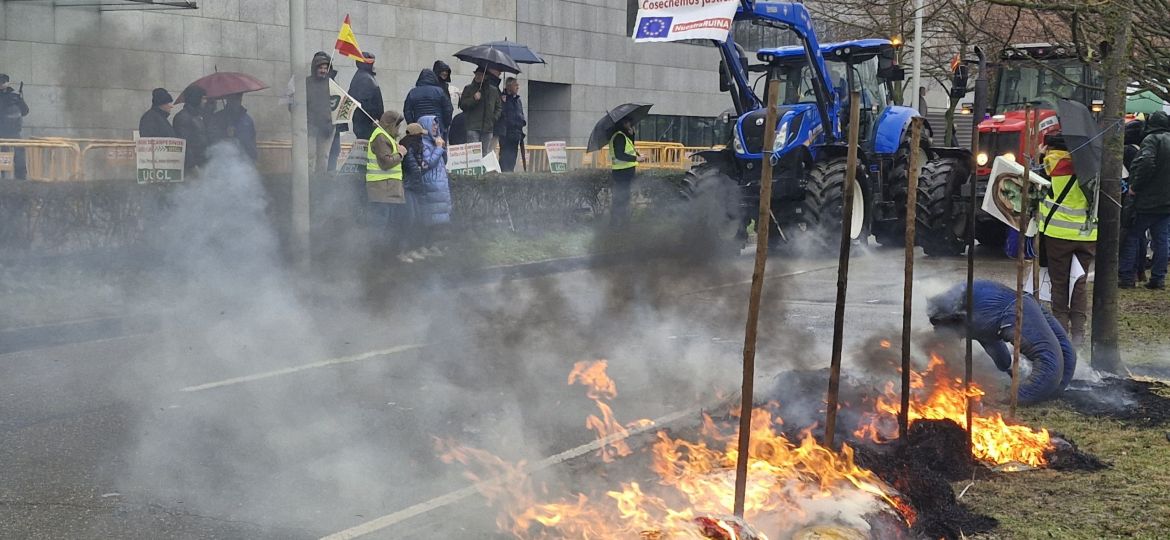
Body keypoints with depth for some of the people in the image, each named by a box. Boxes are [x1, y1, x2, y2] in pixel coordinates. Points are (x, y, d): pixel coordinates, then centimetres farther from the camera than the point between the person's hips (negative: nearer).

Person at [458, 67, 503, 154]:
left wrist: (495, 117, 6)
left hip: (488, 128, 3)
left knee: (486, 153, 4)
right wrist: (473, 99, -14)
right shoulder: (469, 89, 7)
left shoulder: (494, 90, 14)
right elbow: (462, 105, 1)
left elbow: (499, 107, 22)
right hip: (473, 127, -3)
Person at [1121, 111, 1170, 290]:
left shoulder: (1152, 139, -10)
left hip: (1149, 201, -7)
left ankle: (1127, 276, 1)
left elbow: (1146, 163, -26)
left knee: (1132, 236, 2)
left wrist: (1134, 186, -17)